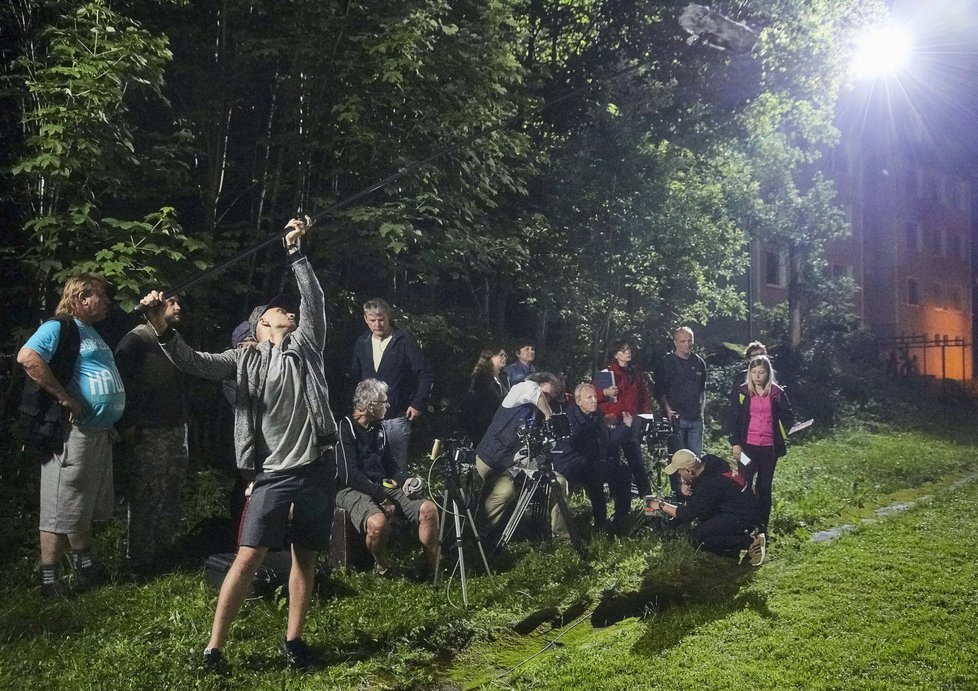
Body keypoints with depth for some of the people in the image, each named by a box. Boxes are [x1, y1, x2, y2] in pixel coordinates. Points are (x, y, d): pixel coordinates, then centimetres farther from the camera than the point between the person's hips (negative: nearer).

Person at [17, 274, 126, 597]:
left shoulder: (92, 333, 19)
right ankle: (50, 580, 4)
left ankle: (86, 567, 31)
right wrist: (64, 397, -25)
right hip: (74, 432, -9)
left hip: (100, 433, 10)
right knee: (62, 508, -3)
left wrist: (111, 424, 19)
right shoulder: (58, 327, -10)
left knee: (86, 506, 19)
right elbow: (27, 357, -27)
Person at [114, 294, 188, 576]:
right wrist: (127, 425, -15)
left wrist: (183, 420, 14)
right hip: (148, 433, -8)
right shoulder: (136, 339, -9)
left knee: (170, 496, 14)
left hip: (175, 429, 8)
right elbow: (120, 380, -13)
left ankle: (165, 550, 26)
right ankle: (141, 562, 7)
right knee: (146, 498, -3)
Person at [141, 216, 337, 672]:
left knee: (305, 556, 9)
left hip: (317, 467, 2)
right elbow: (195, 363, -4)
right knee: (248, 557, -6)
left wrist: (295, 251, -4)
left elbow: (313, 300, 0)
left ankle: (293, 642, 21)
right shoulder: (246, 360, 7)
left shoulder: (305, 344, 10)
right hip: (274, 472, -2)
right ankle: (214, 647, 3)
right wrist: (162, 328, -20)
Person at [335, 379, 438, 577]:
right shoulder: (345, 428, -10)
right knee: (379, 522, -37)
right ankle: (382, 565, -6)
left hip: (382, 485, 8)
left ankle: (431, 567, 2)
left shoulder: (378, 428, 16)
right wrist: (382, 498, -19)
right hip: (352, 490, -7)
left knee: (428, 508, -12)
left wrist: (405, 480, 2)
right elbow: (350, 475, -17)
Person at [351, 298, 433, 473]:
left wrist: (418, 404, -10)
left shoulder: (405, 341, -8)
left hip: (396, 418, -4)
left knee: (398, 465, 1)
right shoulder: (361, 343, 6)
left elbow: (424, 374, -7)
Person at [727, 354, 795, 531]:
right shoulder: (742, 392, 0)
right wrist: (735, 444, -6)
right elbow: (732, 419, 0)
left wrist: (791, 427, -15)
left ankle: (762, 526, 17)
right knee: (744, 485, -1)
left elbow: (787, 416, 7)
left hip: (769, 447, 1)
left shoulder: (777, 393, 2)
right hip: (747, 446, -1)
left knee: (765, 487, 9)